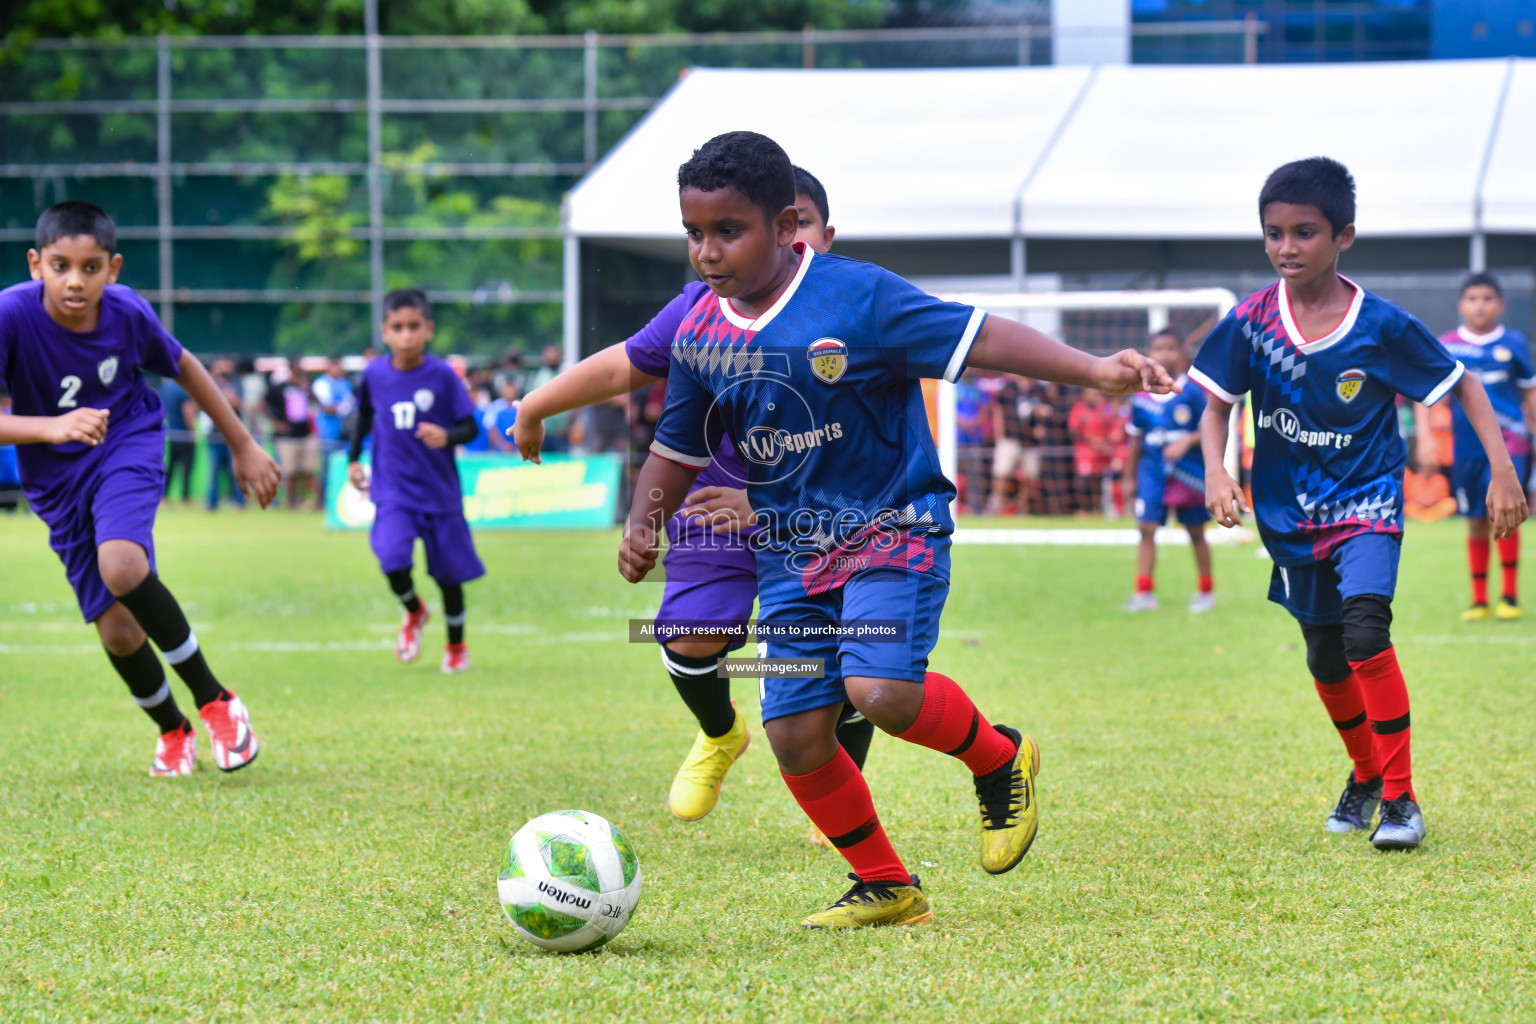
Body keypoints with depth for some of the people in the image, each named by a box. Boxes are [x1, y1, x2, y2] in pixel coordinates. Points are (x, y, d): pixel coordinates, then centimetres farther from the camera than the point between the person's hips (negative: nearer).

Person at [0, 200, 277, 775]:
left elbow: (183, 367, 5)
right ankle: (171, 729, 31)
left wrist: (244, 446, 12)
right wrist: (52, 429, -45)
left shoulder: (127, 313, -16)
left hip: (128, 447, -1)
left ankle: (215, 701, -13)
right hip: (58, 478, 1)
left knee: (121, 567, -30)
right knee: (117, 631, 1)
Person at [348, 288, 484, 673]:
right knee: (393, 563, -19)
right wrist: (353, 458, 16)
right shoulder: (374, 374, -3)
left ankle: (456, 645, 35)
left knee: (448, 574, 9)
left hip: (439, 491, -1)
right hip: (393, 490, 1)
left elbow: (470, 427, -9)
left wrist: (446, 436, -29)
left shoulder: (443, 376, -11)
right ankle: (413, 613, 15)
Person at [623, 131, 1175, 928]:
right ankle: (885, 887, 18)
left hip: (892, 529, -5)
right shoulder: (701, 335, 0)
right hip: (790, 551, 5)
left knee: (880, 690, -26)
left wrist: (1093, 371, -29)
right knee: (796, 735, -3)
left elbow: (978, 337, -19)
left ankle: (999, 760, 6)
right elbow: (678, 450, 15)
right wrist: (643, 526, -2)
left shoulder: (857, 298, -15)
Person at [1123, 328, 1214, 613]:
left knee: (1196, 532, 8)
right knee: (1146, 528, -9)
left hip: (1188, 472, -2)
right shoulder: (1141, 397, 3)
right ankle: (1144, 593, -8)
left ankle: (1206, 591, 21)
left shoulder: (1192, 393, -6)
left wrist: (1186, 441, -22)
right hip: (1152, 471, 2)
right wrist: (1131, 478, 15)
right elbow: (1136, 439, 12)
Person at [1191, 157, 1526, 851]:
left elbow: (1460, 384, -5)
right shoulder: (1252, 321, -10)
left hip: (1366, 501, -4)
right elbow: (1217, 404, 0)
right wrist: (1215, 470, -18)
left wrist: (1502, 469, -12)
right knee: (1325, 660, 16)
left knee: (1365, 630, -26)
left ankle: (1401, 798, -18)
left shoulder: (1381, 325, -16)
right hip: (1291, 513, 4)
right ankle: (1366, 775, 42)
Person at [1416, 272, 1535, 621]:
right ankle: (1479, 600, 19)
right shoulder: (1447, 347, 1)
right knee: (1476, 523, 7)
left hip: (1507, 440, -2)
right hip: (1467, 445, 2)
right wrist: (1425, 436, -10)